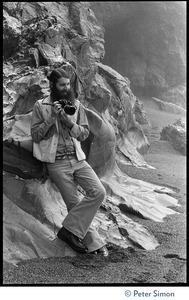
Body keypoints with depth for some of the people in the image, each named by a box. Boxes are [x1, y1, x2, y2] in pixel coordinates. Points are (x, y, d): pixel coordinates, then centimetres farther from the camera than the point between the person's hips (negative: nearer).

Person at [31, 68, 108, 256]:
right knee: (74, 204, -2)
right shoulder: (40, 106, 3)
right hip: (57, 163, -3)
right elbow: (35, 135, -1)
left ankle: (69, 229, -6)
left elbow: (84, 134, 7)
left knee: (99, 192, -14)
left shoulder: (76, 105, 11)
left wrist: (68, 121, -10)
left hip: (78, 160, 4)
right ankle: (94, 243, 9)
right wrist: (52, 118, -12)